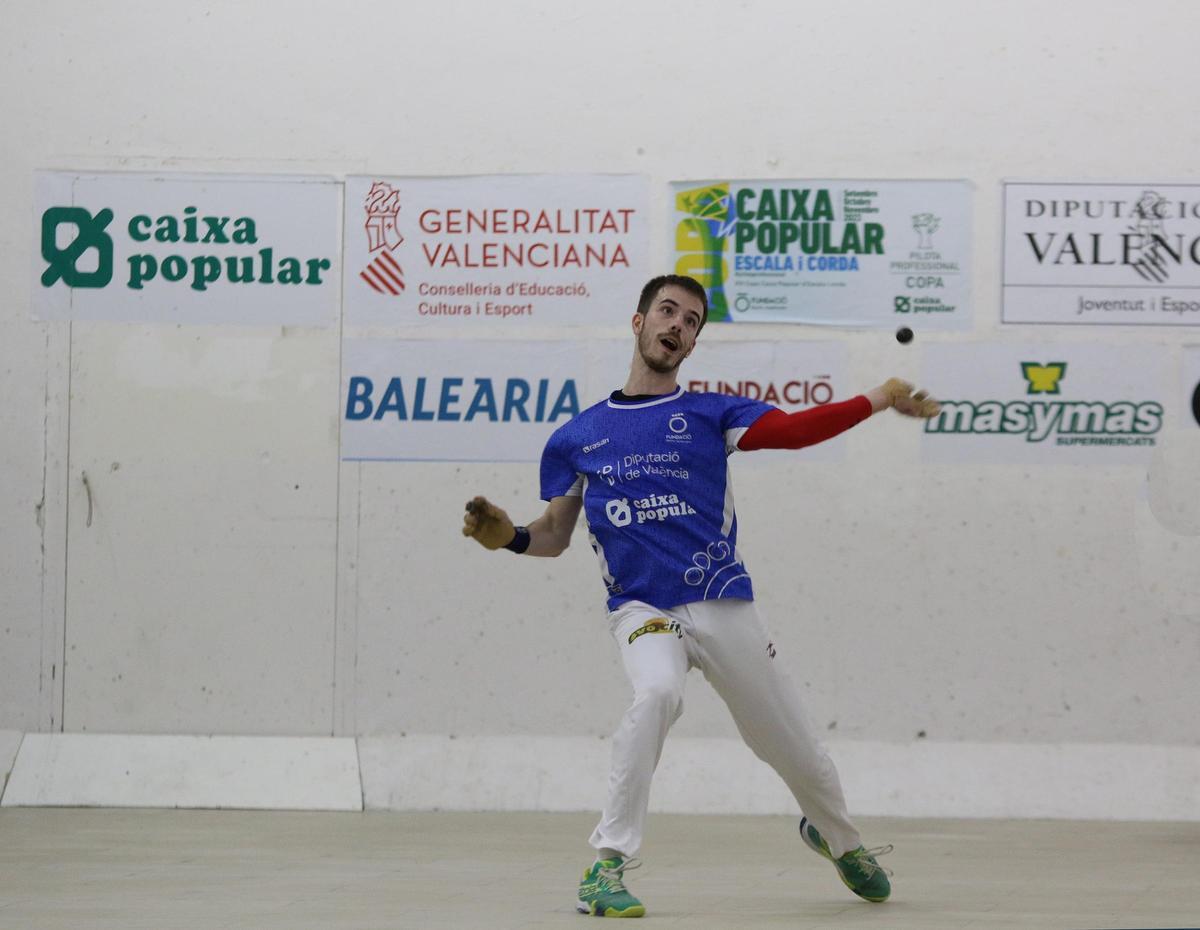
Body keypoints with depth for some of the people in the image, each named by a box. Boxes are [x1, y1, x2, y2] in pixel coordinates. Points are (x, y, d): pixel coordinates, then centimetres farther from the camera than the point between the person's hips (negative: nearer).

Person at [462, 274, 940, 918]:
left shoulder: (710, 415, 5)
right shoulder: (576, 439, 9)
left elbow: (794, 429, -9)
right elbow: (554, 536, 15)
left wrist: (879, 400, -20)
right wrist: (510, 537, -6)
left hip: (722, 605, 1)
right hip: (640, 610, -1)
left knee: (796, 753, 6)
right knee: (657, 692, -34)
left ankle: (837, 839, 41)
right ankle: (607, 866, -28)